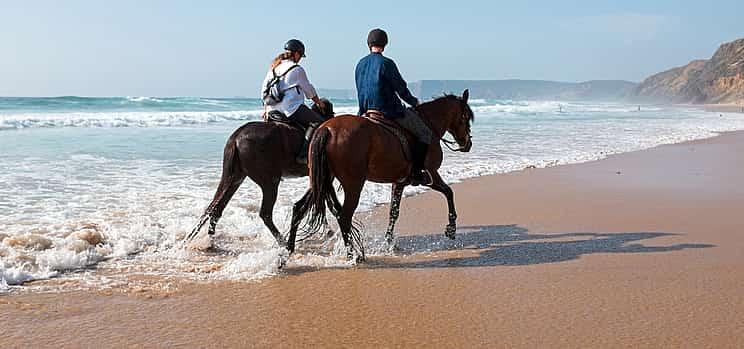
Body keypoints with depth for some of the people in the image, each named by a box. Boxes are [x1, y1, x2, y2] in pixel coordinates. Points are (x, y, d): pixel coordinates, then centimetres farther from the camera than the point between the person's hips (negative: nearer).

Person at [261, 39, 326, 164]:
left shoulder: (273, 67, 17)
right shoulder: (297, 69, -2)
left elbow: (264, 89, 20)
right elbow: (309, 90, 7)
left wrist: (265, 109, 28)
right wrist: (319, 103, 23)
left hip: (273, 110, 8)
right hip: (292, 107, -8)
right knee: (317, 122, -10)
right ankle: (303, 155, -23)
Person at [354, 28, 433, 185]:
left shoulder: (360, 64, 9)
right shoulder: (386, 63, -13)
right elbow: (401, 88, -9)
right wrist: (414, 102, 9)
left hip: (366, 112, 7)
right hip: (390, 111, -7)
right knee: (425, 132, 3)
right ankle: (416, 172, -2)